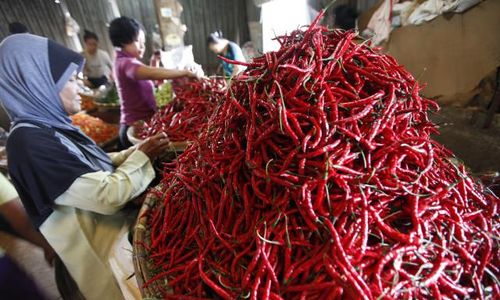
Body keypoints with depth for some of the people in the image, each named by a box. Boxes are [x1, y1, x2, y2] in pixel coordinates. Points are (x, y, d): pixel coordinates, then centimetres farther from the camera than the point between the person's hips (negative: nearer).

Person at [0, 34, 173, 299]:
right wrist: (143, 156, -16)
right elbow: (109, 197, -29)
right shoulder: (30, 143, -27)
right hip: (101, 246, -8)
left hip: (115, 224, 8)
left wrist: (137, 150, -3)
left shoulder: (48, 126, 3)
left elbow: (97, 167, 9)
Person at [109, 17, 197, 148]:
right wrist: (184, 72, -33)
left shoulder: (126, 62, 16)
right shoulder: (125, 63, -16)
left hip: (137, 124, 10)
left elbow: (148, 82, 17)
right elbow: (150, 73, -36)